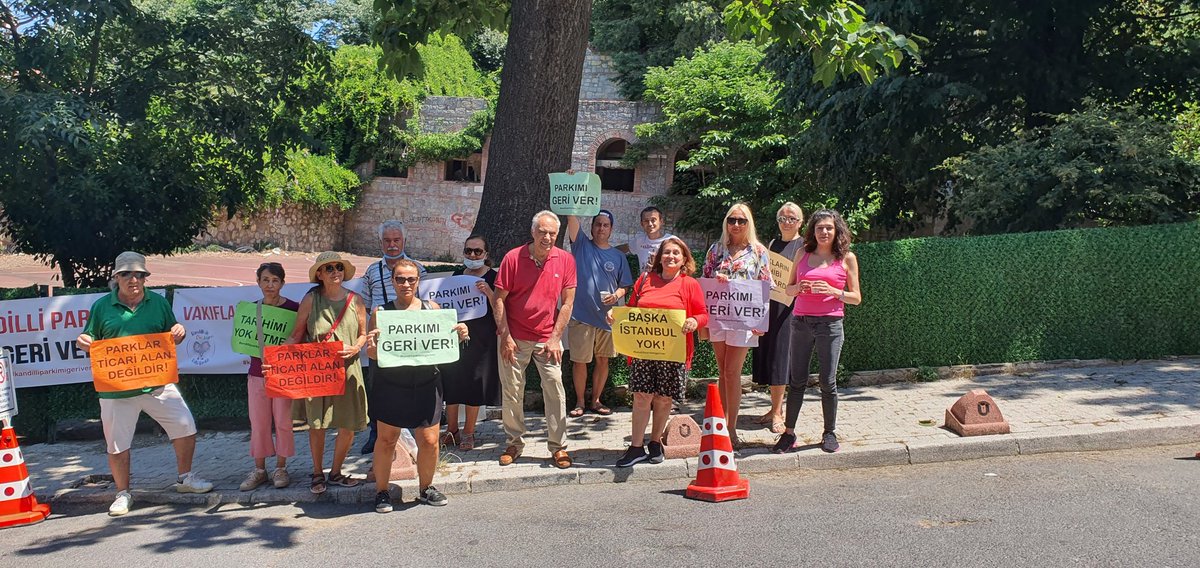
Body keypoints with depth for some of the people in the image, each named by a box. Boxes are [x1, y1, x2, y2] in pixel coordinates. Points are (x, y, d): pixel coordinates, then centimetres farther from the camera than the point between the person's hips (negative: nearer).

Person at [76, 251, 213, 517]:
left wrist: (180, 332, -9)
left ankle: (185, 478, 22)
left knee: (186, 427, 1)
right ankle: (123, 494, 24)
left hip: (158, 383, 1)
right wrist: (83, 341, -14)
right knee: (117, 444, 5)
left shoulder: (158, 302, 7)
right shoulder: (102, 306, 2)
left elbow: (172, 336, 14)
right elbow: (91, 340, 9)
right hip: (116, 388, -1)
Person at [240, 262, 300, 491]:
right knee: (258, 423, 8)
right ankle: (259, 470, 19)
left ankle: (281, 468, 17)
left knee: (283, 422, 3)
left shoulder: (293, 308, -6)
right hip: (257, 372, 3)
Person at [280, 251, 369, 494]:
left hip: (347, 370, 1)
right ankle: (318, 474, 26)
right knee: (316, 423, 6)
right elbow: (297, 335, -2)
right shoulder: (310, 299, -2)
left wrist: (355, 348, -12)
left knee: (348, 426, 3)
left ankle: (335, 472, 24)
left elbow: (363, 335, 9)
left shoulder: (355, 300, 2)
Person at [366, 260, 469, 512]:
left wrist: (459, 336, -7)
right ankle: (381, 491, 25)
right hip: (391, 385, -1)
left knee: (429, 441, 3)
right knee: (386, 441, 6)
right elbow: (374, 354, 1)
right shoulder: (381, 312, 1)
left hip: (426, 384, 2)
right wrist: (371, 346, -21)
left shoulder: (432, 308, 6)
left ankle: (426, 487, 27)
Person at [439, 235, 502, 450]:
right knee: (450, 383, 5)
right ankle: (451, 430, 20)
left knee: (474, 384, 2)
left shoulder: (492, 277, -3)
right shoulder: (457, 275, 11)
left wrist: (488, 292, -25)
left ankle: (468, 432, 16)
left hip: (481, 338, -4)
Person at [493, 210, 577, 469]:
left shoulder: (565, 260, -2)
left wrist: (555, 338, -4)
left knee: (555, 389, -2)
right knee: (511, 392, 5)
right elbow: (499, 299, -3)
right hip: (515, 338, 0)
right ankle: (514, 444, 20)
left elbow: (567, 302, 1)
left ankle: (558, 447, 9)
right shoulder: (513, 258, -6)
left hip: (548, 338, 1)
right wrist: (505, 336, -7)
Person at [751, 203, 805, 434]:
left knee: (779, 358, -7)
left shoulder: (804, 246, -1)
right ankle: (776, 407, 16)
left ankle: (777, 412, -1)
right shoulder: (772, 244, 18)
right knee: (767, 357, 6)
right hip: (768, 305, 6)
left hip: (788, 307, -6)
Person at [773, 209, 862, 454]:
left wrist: (833, 291, -14)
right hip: (801, 322, 2)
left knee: (828, 381, 2)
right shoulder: (802, 254, 10)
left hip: (830, 324, -2)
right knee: (797, 380, 4)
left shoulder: (847, 258, 3)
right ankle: (789, 433, 11)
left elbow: (856, 298, 3)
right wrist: (799, 287, -7)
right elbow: (788, 289, 15)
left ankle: (830, 433, 16)